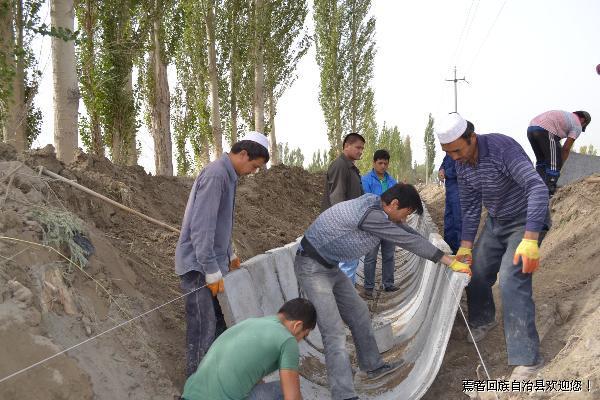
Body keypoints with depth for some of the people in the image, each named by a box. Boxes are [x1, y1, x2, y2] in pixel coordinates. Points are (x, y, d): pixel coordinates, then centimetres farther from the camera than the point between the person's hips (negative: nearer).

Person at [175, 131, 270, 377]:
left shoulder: (228, 175, 11)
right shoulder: (215, 175, -19)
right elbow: (201, 228, -24)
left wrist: (229, 256, 24)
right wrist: (212, 272, -22)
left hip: (212, 263, 9)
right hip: (199, 266, -9)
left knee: (220, 322, 13)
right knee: (203, 330, -6)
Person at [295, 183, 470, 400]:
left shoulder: (378, 208, 3)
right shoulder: (370, 214, -26)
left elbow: (410, 233, 13)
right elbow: (409, 241, -21)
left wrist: (449, 255, 18)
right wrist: (452, 263, -13)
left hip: (330, 266, 10)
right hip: (312, 267, -10)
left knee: (358, 312, 18)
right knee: (334, 333, -13)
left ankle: (373, 366, 34)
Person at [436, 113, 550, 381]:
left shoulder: (501, 147, -30)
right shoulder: (461, 165, -6)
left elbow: (537, 188, -37)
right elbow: (470, 208, 6)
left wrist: (530, 240, -44)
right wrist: (466, 245, 0)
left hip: (526, 221, -7)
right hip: (495, 223, 7)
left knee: (512, 281, -21)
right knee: (475, 273, 11)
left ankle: (527, 359, -15)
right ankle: (483, 319, 42)